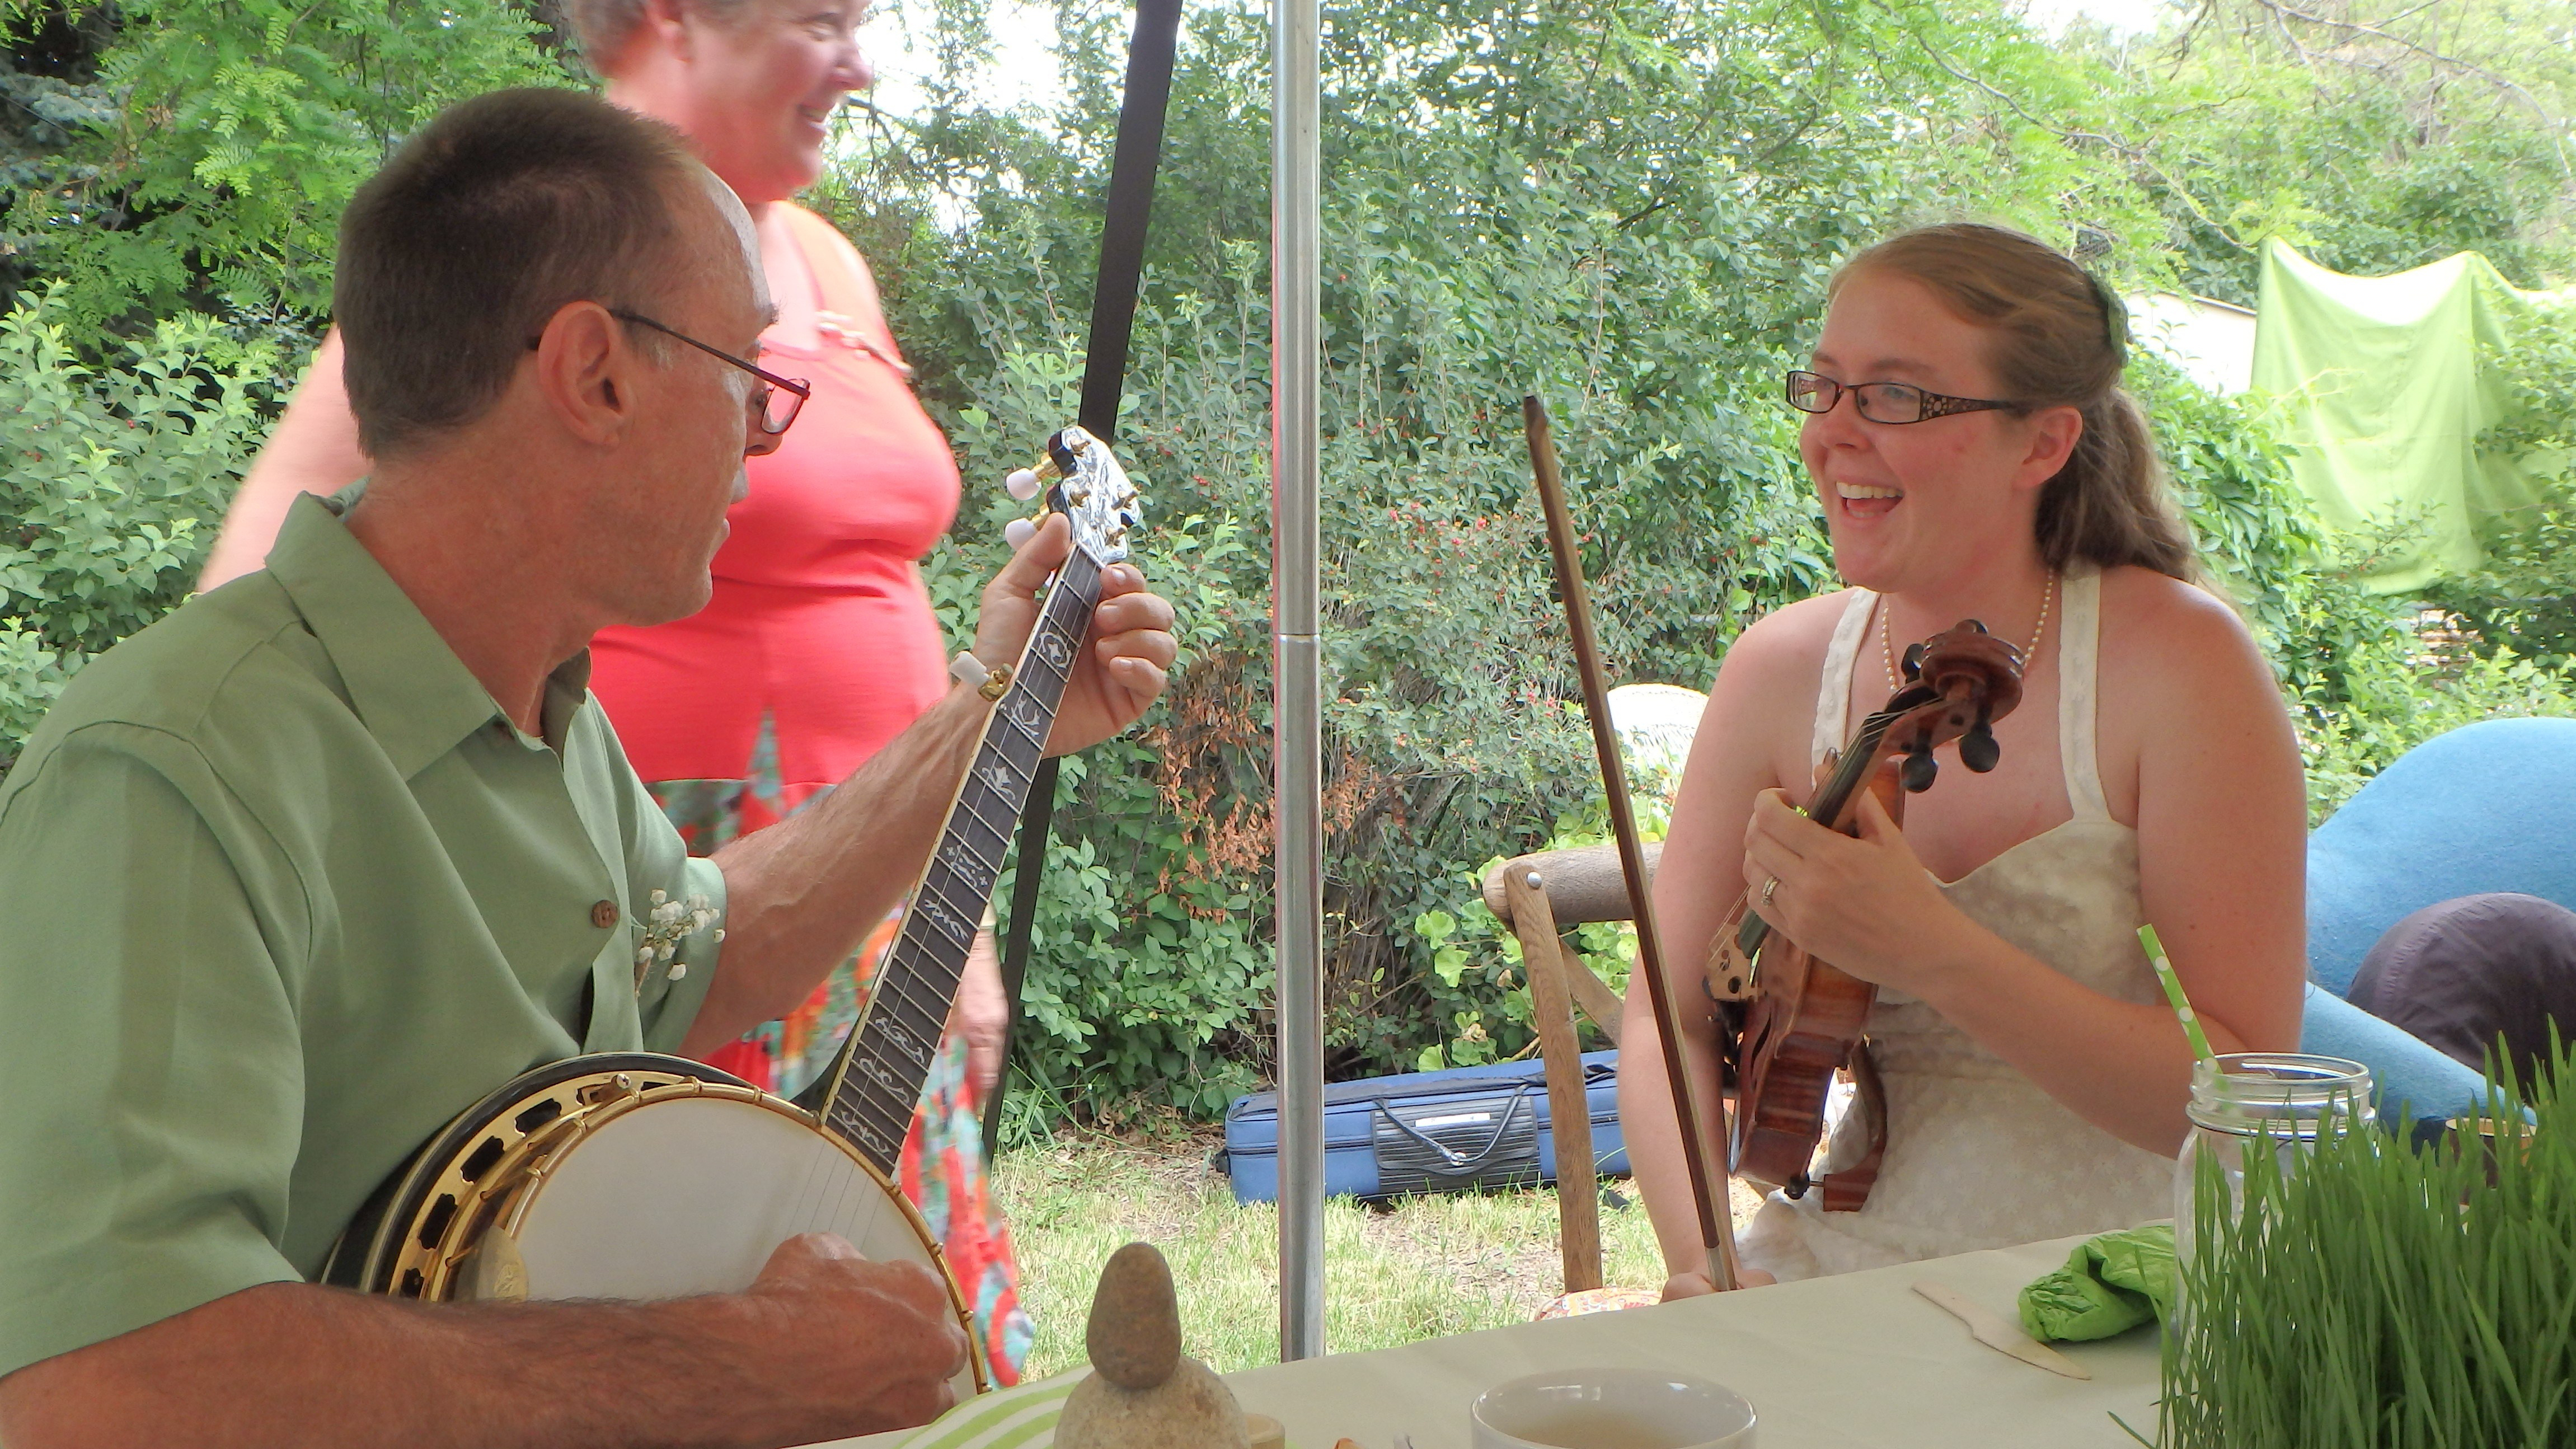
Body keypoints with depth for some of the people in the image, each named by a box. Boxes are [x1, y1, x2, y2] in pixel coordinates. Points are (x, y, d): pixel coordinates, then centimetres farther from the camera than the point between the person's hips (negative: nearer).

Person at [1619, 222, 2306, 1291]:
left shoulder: (2176, 662, -12)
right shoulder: (1780, 674, -1)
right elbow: (1672, 1019, 1)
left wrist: (1930, 953, -28)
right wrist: (1703, 1260, -17)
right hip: (1831, 1276, 2)